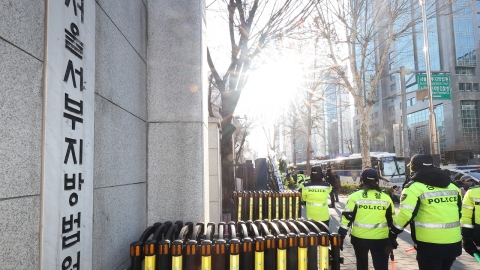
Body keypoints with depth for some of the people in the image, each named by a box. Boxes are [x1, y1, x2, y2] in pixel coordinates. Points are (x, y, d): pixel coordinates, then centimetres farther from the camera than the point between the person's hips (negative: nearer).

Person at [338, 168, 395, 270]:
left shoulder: (355, 197, -7)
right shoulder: (386, 198, 1)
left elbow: (347, 219, -8)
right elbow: (391, 221, 9)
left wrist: (340, 237, -1)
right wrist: (393, 239, 20)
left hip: (359, 237, 0)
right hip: (380, 238, 1)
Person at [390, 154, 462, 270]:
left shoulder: (415, 187, -11)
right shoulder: (452, 186, 11)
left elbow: (406, 214, -17)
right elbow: (459, 212, 17)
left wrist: (393, 231, -4)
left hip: (429, 244, -7)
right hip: (453, 243, 7)